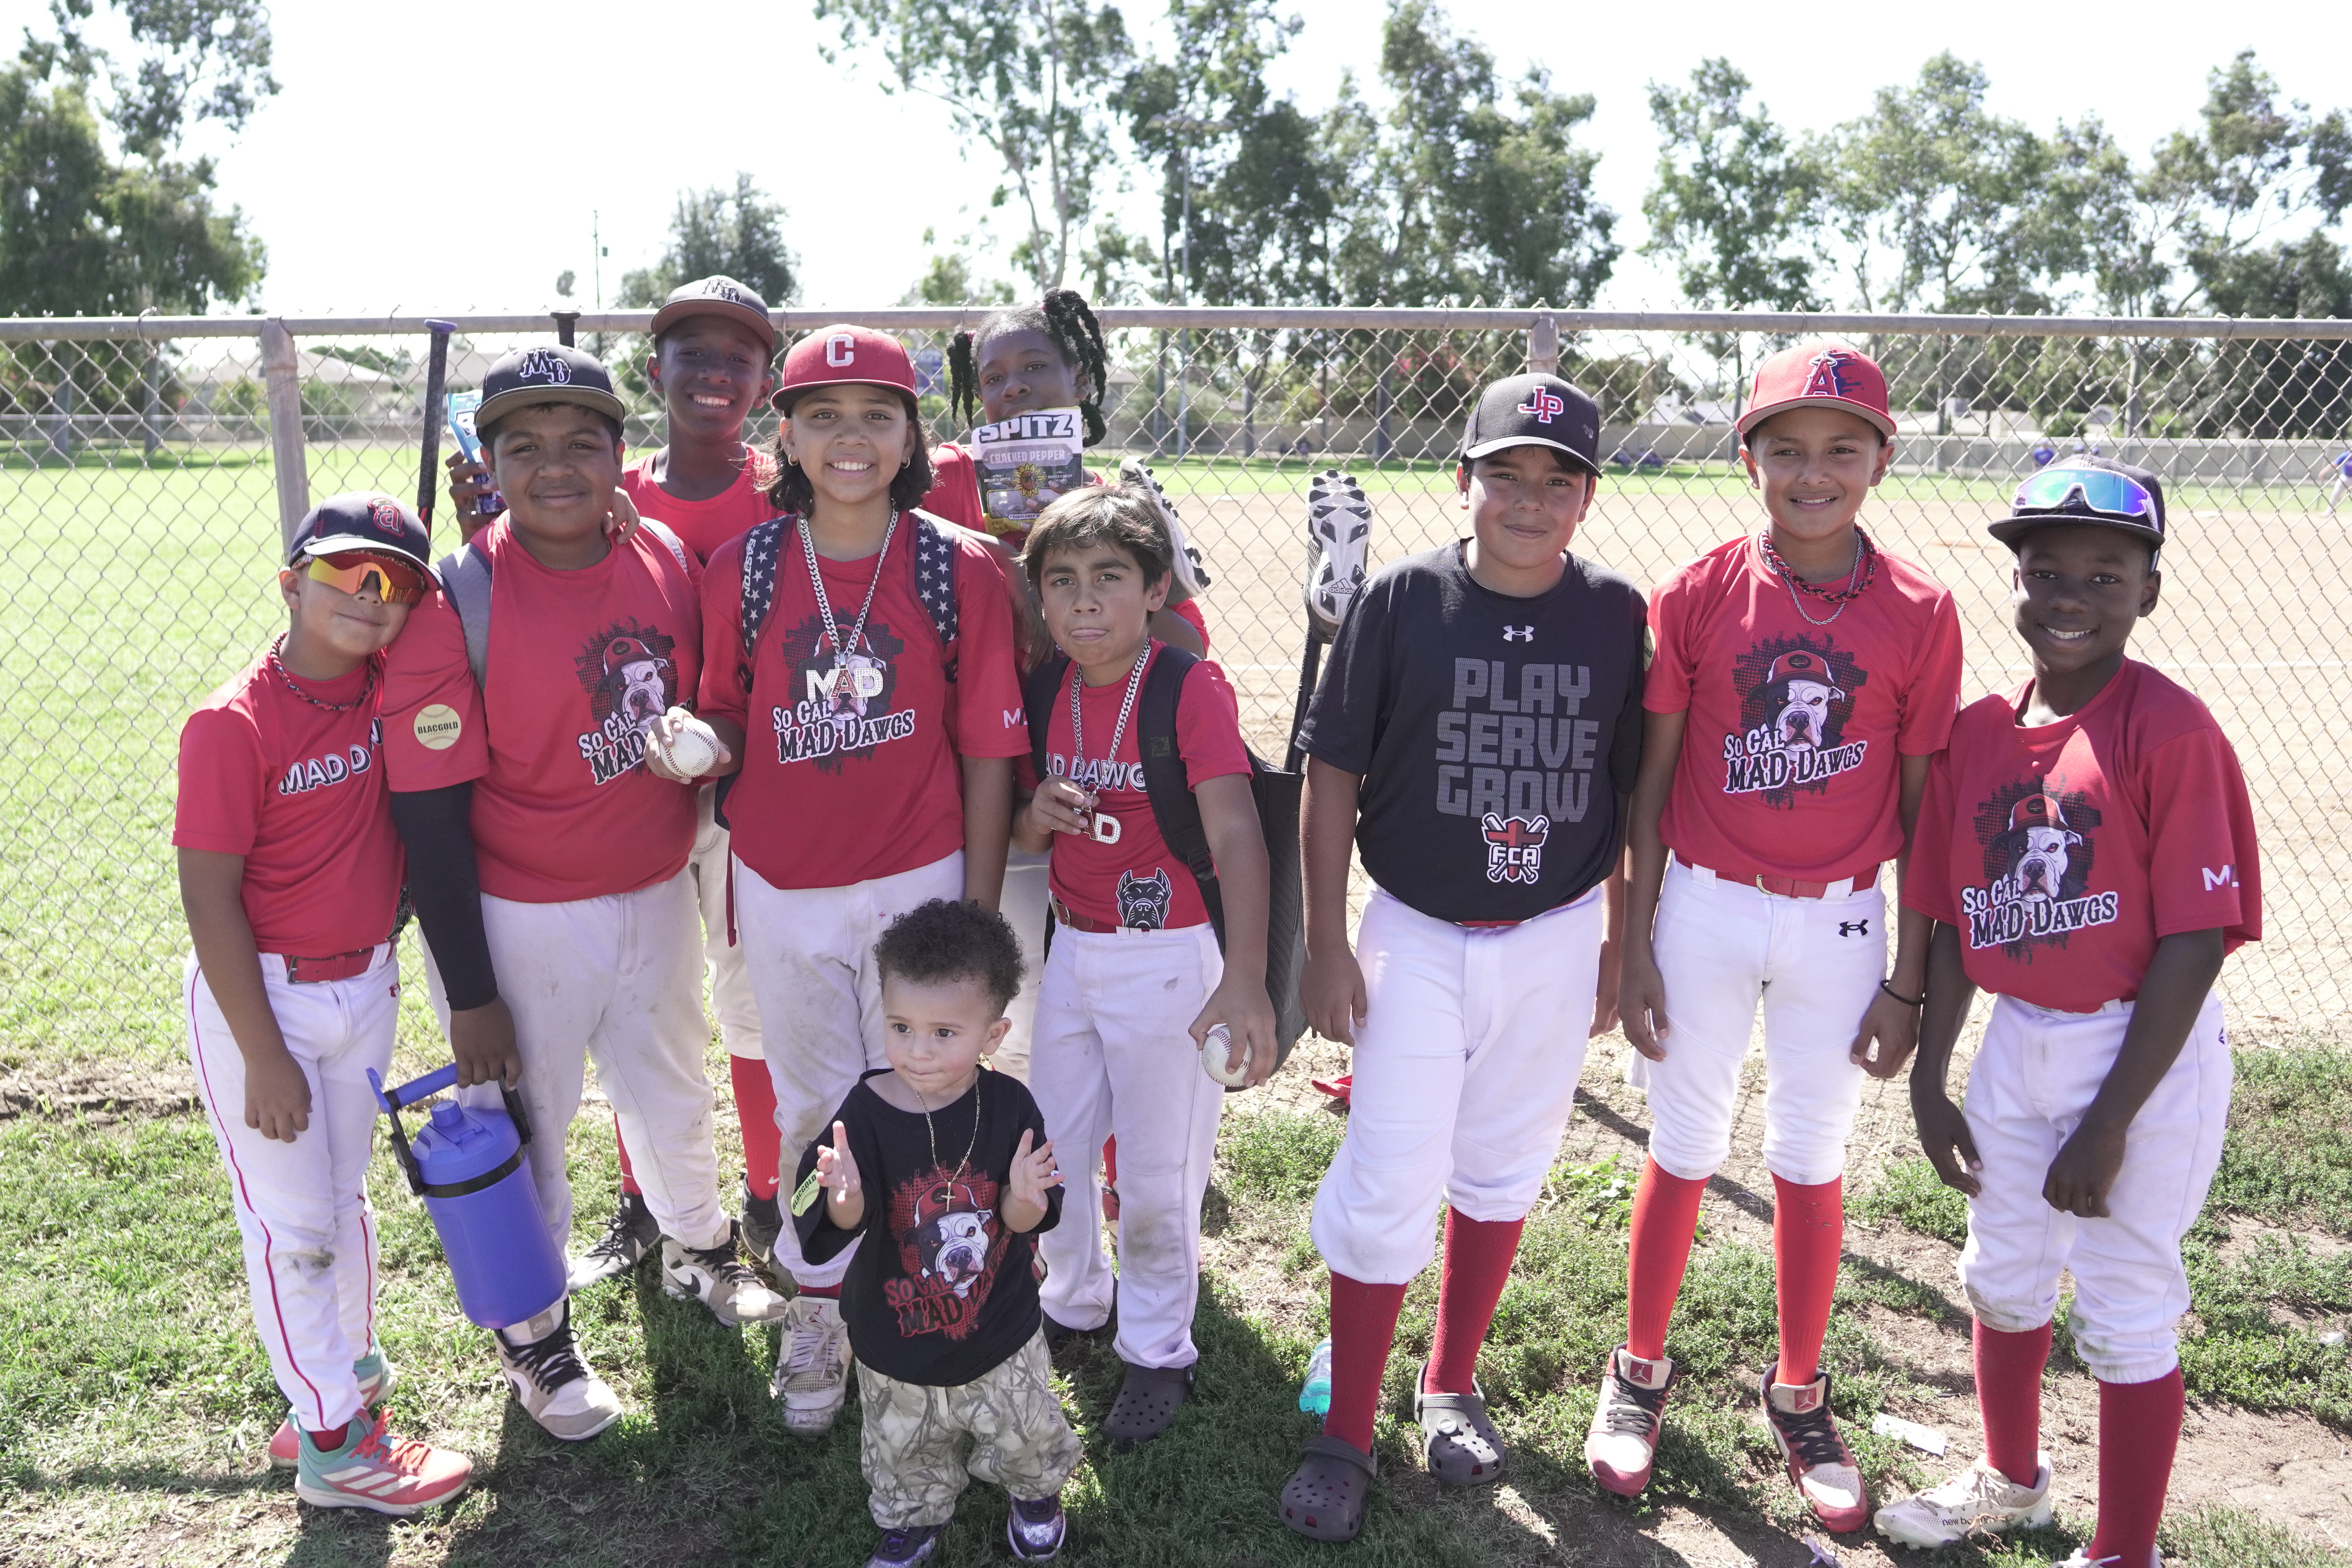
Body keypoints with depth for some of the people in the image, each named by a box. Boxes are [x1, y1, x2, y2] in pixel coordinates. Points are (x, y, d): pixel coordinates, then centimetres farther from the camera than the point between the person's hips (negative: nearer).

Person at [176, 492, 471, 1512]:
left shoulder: (389, 686, -4)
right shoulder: (234, 724, -19)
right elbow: (210, 900, -17)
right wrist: (264, 1057, -16)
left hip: (367, 985, 6)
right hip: (262, 998, -5)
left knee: (344, 1198, 21)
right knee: (292, 1222, 6)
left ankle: (349, 1376, 39)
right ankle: (336, 1446, 21)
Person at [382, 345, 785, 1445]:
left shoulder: (669, 561, -4)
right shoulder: (456, 601, -19)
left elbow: (706, 705, 14)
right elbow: (430, 809, -17)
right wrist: (469, 996, -15)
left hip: (657, 894, 5)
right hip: (521, 922, -5)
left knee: (674, 1097, 24)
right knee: (523, 1127, 13)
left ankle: (699, 1254, 53)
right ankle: (534, 1336, 39)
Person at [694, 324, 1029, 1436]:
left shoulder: (960, 570, -6)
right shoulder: (741, 570, -1)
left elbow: (988, 757, -4)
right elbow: (725, 718, 12)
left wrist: (979, 915, -4)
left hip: (918, 880, -1)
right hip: (783, 889, 2)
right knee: (812, 1109, 16)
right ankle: (817, 1315, 36)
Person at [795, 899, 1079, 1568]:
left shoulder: (1009, 1106, -20)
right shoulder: (866, 1112, -23)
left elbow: (1028, 1222, -16)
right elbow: (843, 1225, -28)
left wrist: (1025, 1200, -39)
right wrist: (844, 1198, -50)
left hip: (1001, 1330, 0)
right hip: (895, 1339, 0)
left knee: (1025, 1436, 21)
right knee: (907, 1451, 24)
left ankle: (1036, 1492, 54)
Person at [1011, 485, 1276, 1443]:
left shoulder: (1193, 689, -18)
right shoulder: (1048, 691, 2)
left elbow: (1236, 834, -28)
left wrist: (1245, 977, -40)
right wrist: (1036, 814, -13)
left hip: (1169, 958, -6)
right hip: (1073, 949, 6)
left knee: (1159, 1173, 6)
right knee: (1051, 1144, 17)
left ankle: (1158, 1352, 29)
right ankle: (1073, 1302, 43)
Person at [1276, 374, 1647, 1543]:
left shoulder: (1618, 615, -4)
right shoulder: (1401, 601, -9)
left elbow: (1633, 795, 4)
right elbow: (1333, 777, -5)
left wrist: (1622, 946, 6)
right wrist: (1326, 946, -7)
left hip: (1554, 941, 2)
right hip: (1416, 934, -2)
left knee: (1501, 1172, 15)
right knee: (1390, 1181, 0)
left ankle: (1452, 1387, 36)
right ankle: (1347, 1436, 17)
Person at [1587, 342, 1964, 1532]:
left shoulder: (1918, 615, -5)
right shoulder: (1694, 597, -7)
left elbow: (1923, 809, -1)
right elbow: (1648, 787, -2)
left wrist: (1908, 984, -1)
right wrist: (1634, 950, -3)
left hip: (1839, 923, 1)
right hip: (1704, 910, 0)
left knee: (1811, 1161, 13)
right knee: (1684, 1152, 11)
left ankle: (1798, 1396, 32)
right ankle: (1639, 1375, 31)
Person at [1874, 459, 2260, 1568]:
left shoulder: (2170, 730, -17)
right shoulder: (1979, 731, 1)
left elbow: (2195, 942, -18)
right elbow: (1954, 922, 6)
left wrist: (2110, 1124, -17)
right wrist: (1929, 1081, 7)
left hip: (2144, 1056, -6)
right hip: (2016, 1044, 7)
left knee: (2127, 1312, 6)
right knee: (2000, 1276, 22)